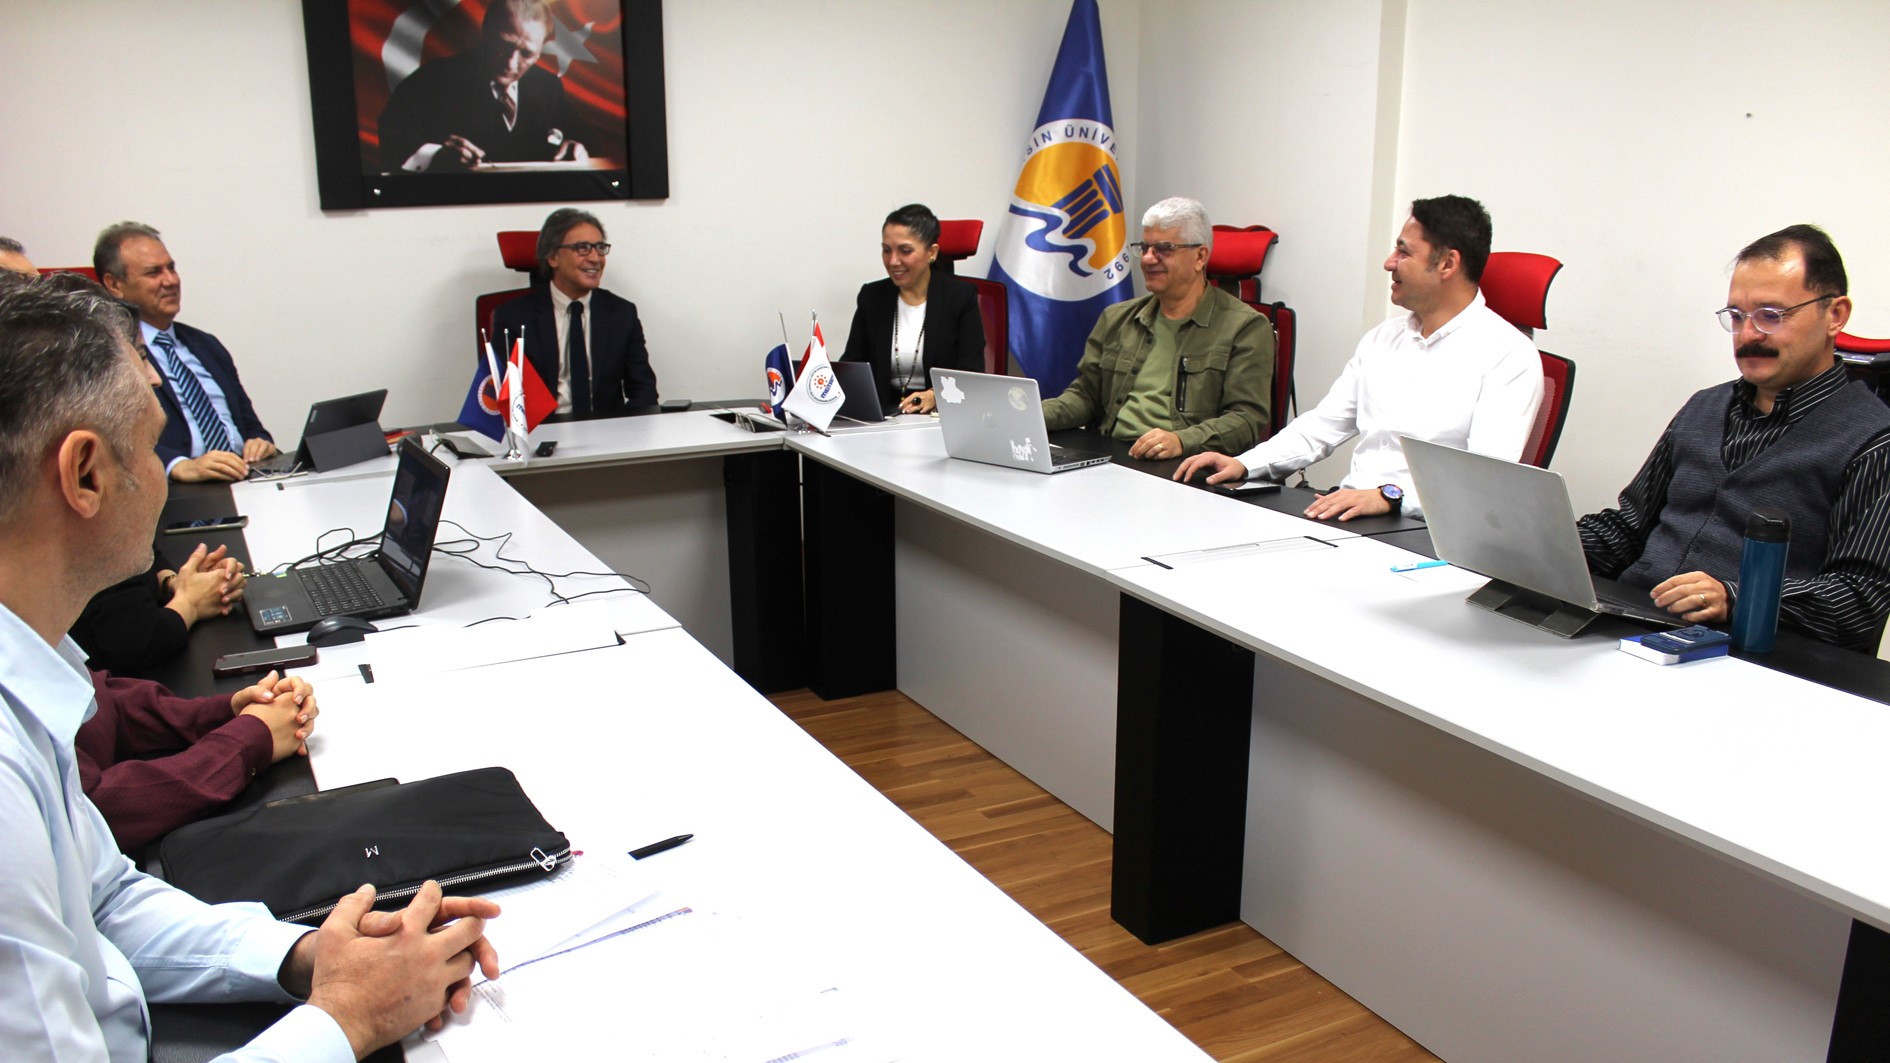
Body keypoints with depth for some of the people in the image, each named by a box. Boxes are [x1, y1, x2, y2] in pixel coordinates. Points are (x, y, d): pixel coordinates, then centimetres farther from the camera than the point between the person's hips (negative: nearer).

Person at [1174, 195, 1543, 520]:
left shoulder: (1507, 354, -5)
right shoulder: (1383, 339, 19)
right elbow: (1324, 424, 20)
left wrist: (1390, 496, -30)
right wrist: (1244, 464, 4)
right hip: (1346, 511, 7)